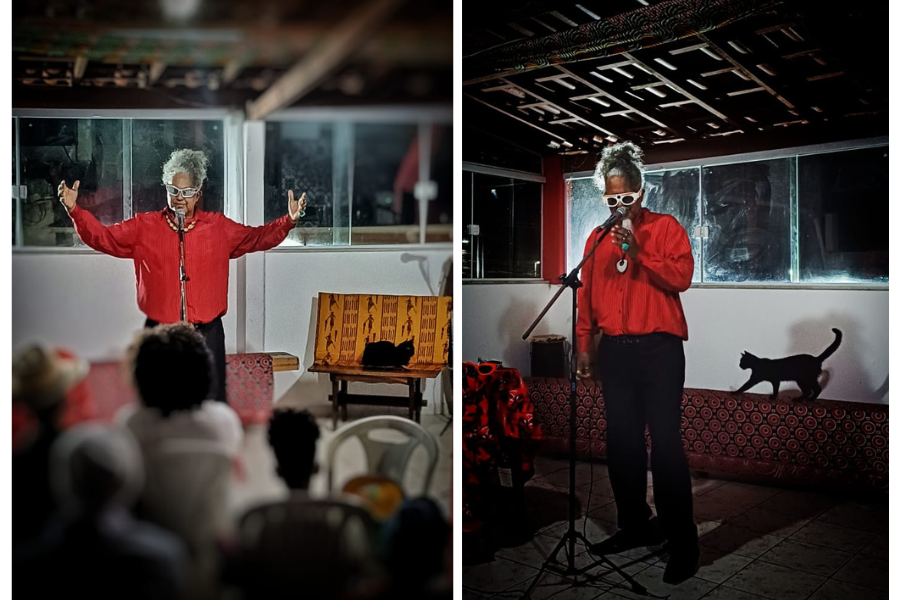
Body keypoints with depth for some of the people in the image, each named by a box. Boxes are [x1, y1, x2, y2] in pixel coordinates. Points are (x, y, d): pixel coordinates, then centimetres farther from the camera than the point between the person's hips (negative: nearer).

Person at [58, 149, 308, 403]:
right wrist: (74, 210, -6)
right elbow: (102, 237, 7)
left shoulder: (219, 227, 6)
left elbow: (258, 237, 9)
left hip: (207, 334, 0)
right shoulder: (143, 226, 6)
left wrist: (288, 221, -6)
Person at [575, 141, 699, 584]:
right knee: (621, 442, 9)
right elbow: (587, 294, 15)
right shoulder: (598, 238, 15)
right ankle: (636, 526, 23)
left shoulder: (666, 228, 3)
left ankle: (682, 543, 3)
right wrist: (584, 343, 10)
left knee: (665, 443, -6)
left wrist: (637, 249, -16)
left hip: (658, 348, -5)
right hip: (615, 349, 5)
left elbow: (682, 277, -10)